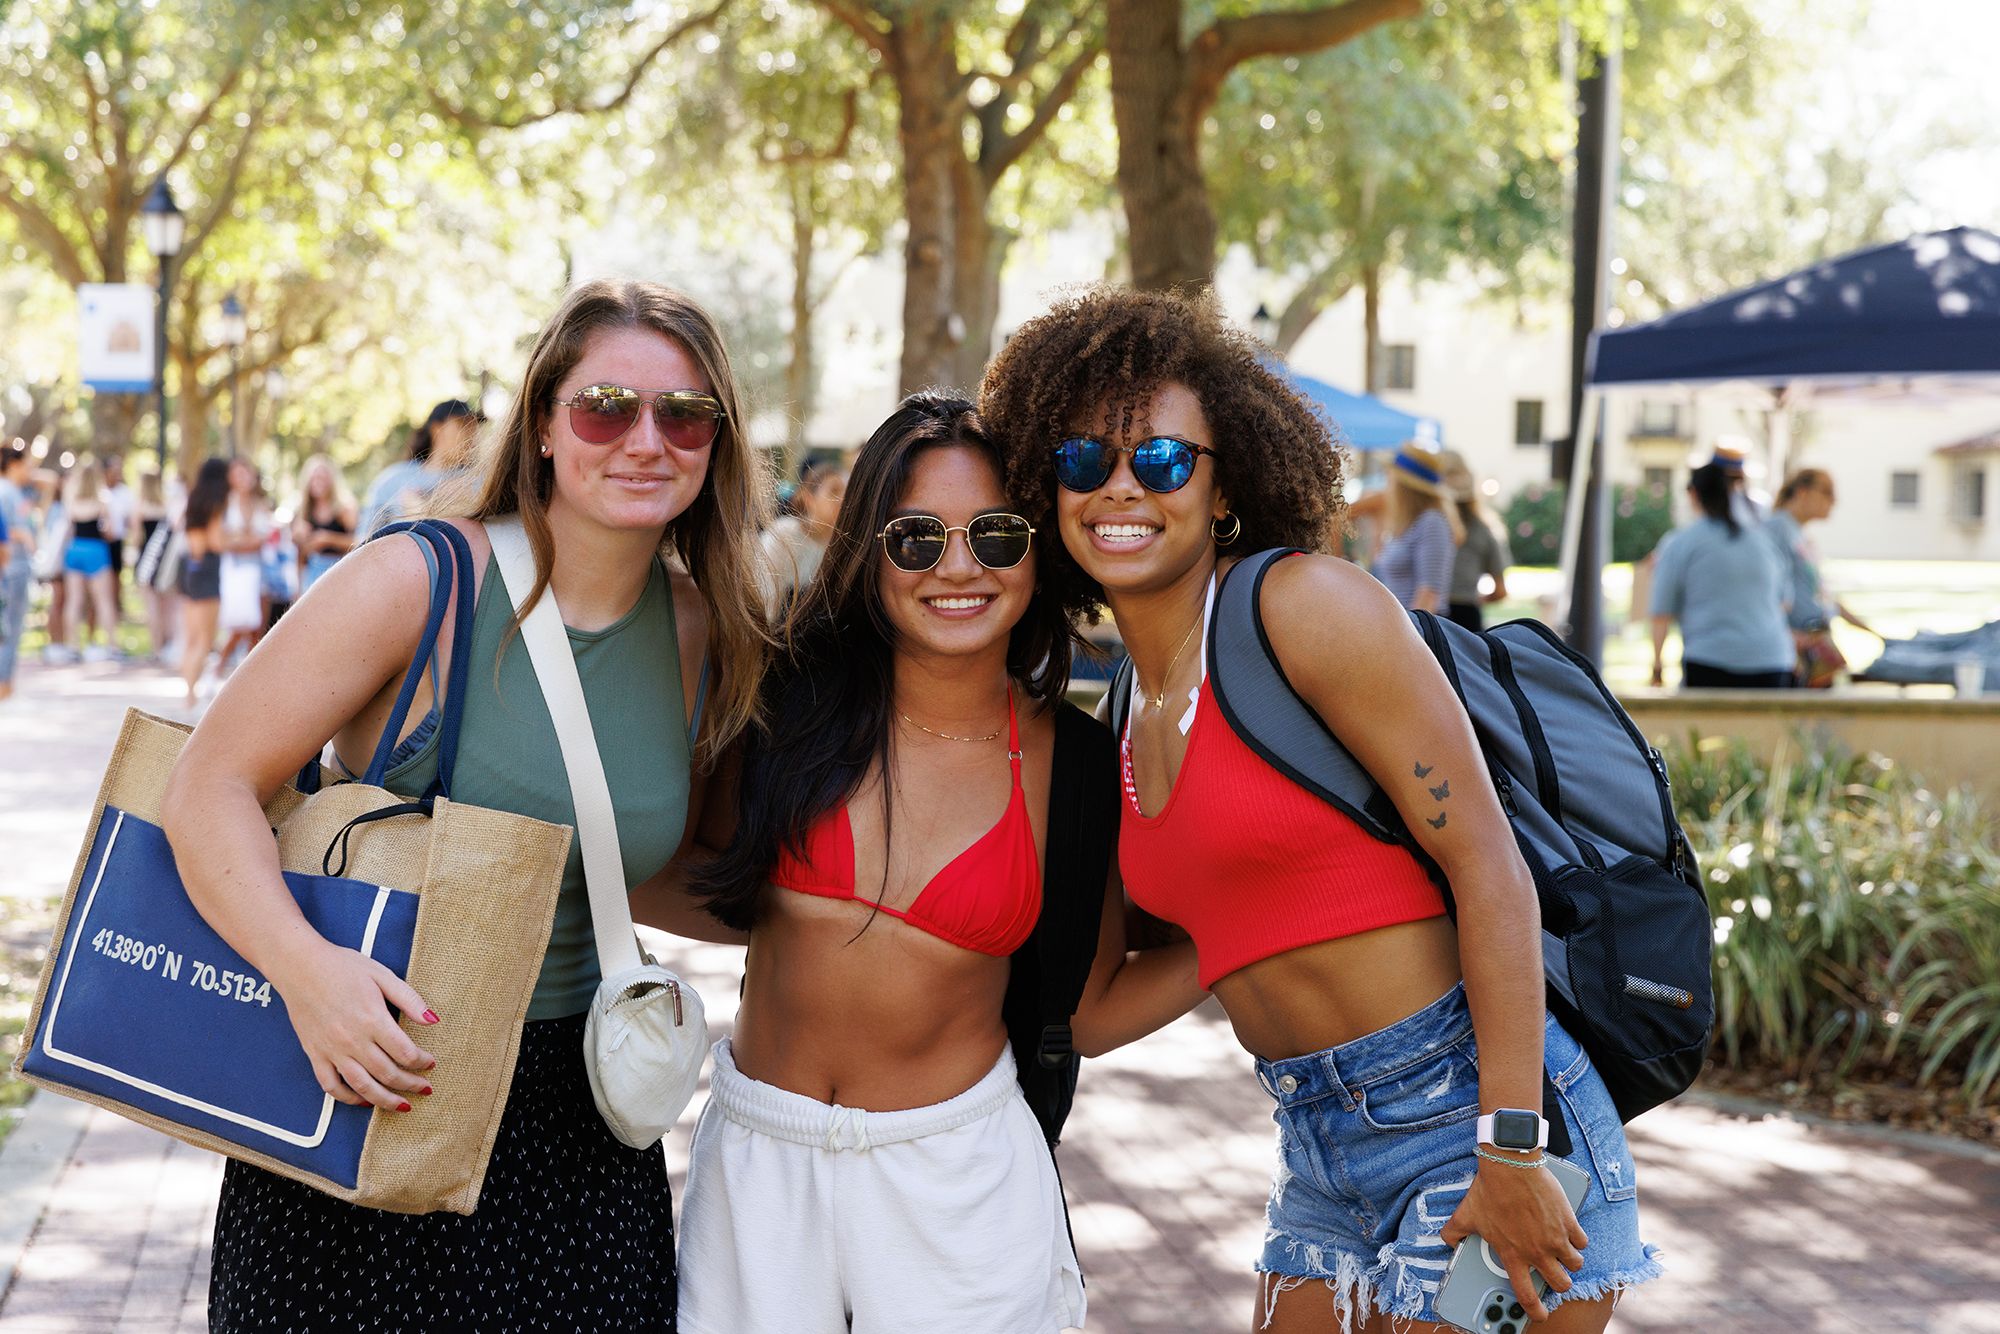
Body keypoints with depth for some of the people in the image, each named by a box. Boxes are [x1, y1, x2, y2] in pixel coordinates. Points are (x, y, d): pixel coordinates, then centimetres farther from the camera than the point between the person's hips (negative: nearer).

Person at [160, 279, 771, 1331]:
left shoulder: (706, 637, 2)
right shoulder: (420, 582, -14)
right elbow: (213, 783, -16)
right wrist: (304, 965, -30)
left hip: (573, 1114, 5)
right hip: (354, 1085, -4)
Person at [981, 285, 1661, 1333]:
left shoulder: (1307, 603, -11)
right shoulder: (1134, 719, 11)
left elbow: (1489, 866, -15)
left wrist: (1512, 1147, -19)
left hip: (1461, 1104, -7)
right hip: (1320, 1147, 7)